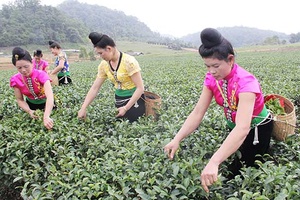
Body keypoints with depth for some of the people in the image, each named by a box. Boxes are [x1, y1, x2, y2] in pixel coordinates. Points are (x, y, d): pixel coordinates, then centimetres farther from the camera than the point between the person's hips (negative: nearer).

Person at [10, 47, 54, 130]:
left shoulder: (41, 74, -34)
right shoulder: (15, 80, -21)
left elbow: (50, 96, -48)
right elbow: (20, 100, -12)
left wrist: (46, 117, -62)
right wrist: (29, 111, -33)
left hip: (46, 103, -3)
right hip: (31, 104, 3)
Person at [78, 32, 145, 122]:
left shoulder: (129, 62, -21)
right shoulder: (104, 65, -2)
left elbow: (140, 88, -20)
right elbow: (94, 88, 1)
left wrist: (126, 108, -21)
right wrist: (83, 108, -7)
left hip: (134, 100, -6)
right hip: (119, 101, 6)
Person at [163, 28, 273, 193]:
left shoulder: (245, 82, -35)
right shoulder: (211, 79, -15)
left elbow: (242, 129, -48)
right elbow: (197, 113, -17)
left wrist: (214, 163, -58)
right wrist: (177, 139, -32)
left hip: (257, 129, -6)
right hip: (233, 127, 6)